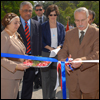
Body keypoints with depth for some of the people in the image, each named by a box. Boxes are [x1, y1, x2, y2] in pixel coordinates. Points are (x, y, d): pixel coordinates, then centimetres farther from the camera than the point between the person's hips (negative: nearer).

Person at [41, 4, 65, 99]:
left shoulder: (61, 27, 7)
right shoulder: (43, 26, -1)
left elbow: (63, 40, 8)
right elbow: (41, 41, -3)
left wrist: (58, 47, -11)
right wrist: (50, 48, -16)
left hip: (57, 55, 3)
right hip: (46, 54, -2)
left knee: (54, 77, 8)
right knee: (45, 77, -2)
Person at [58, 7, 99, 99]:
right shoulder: (69, 34, 8)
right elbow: (63, 51, 4)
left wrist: (82, 60, -36)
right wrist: (63, 60, -20)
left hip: (90, 80, -3)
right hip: (72, 79, 3)